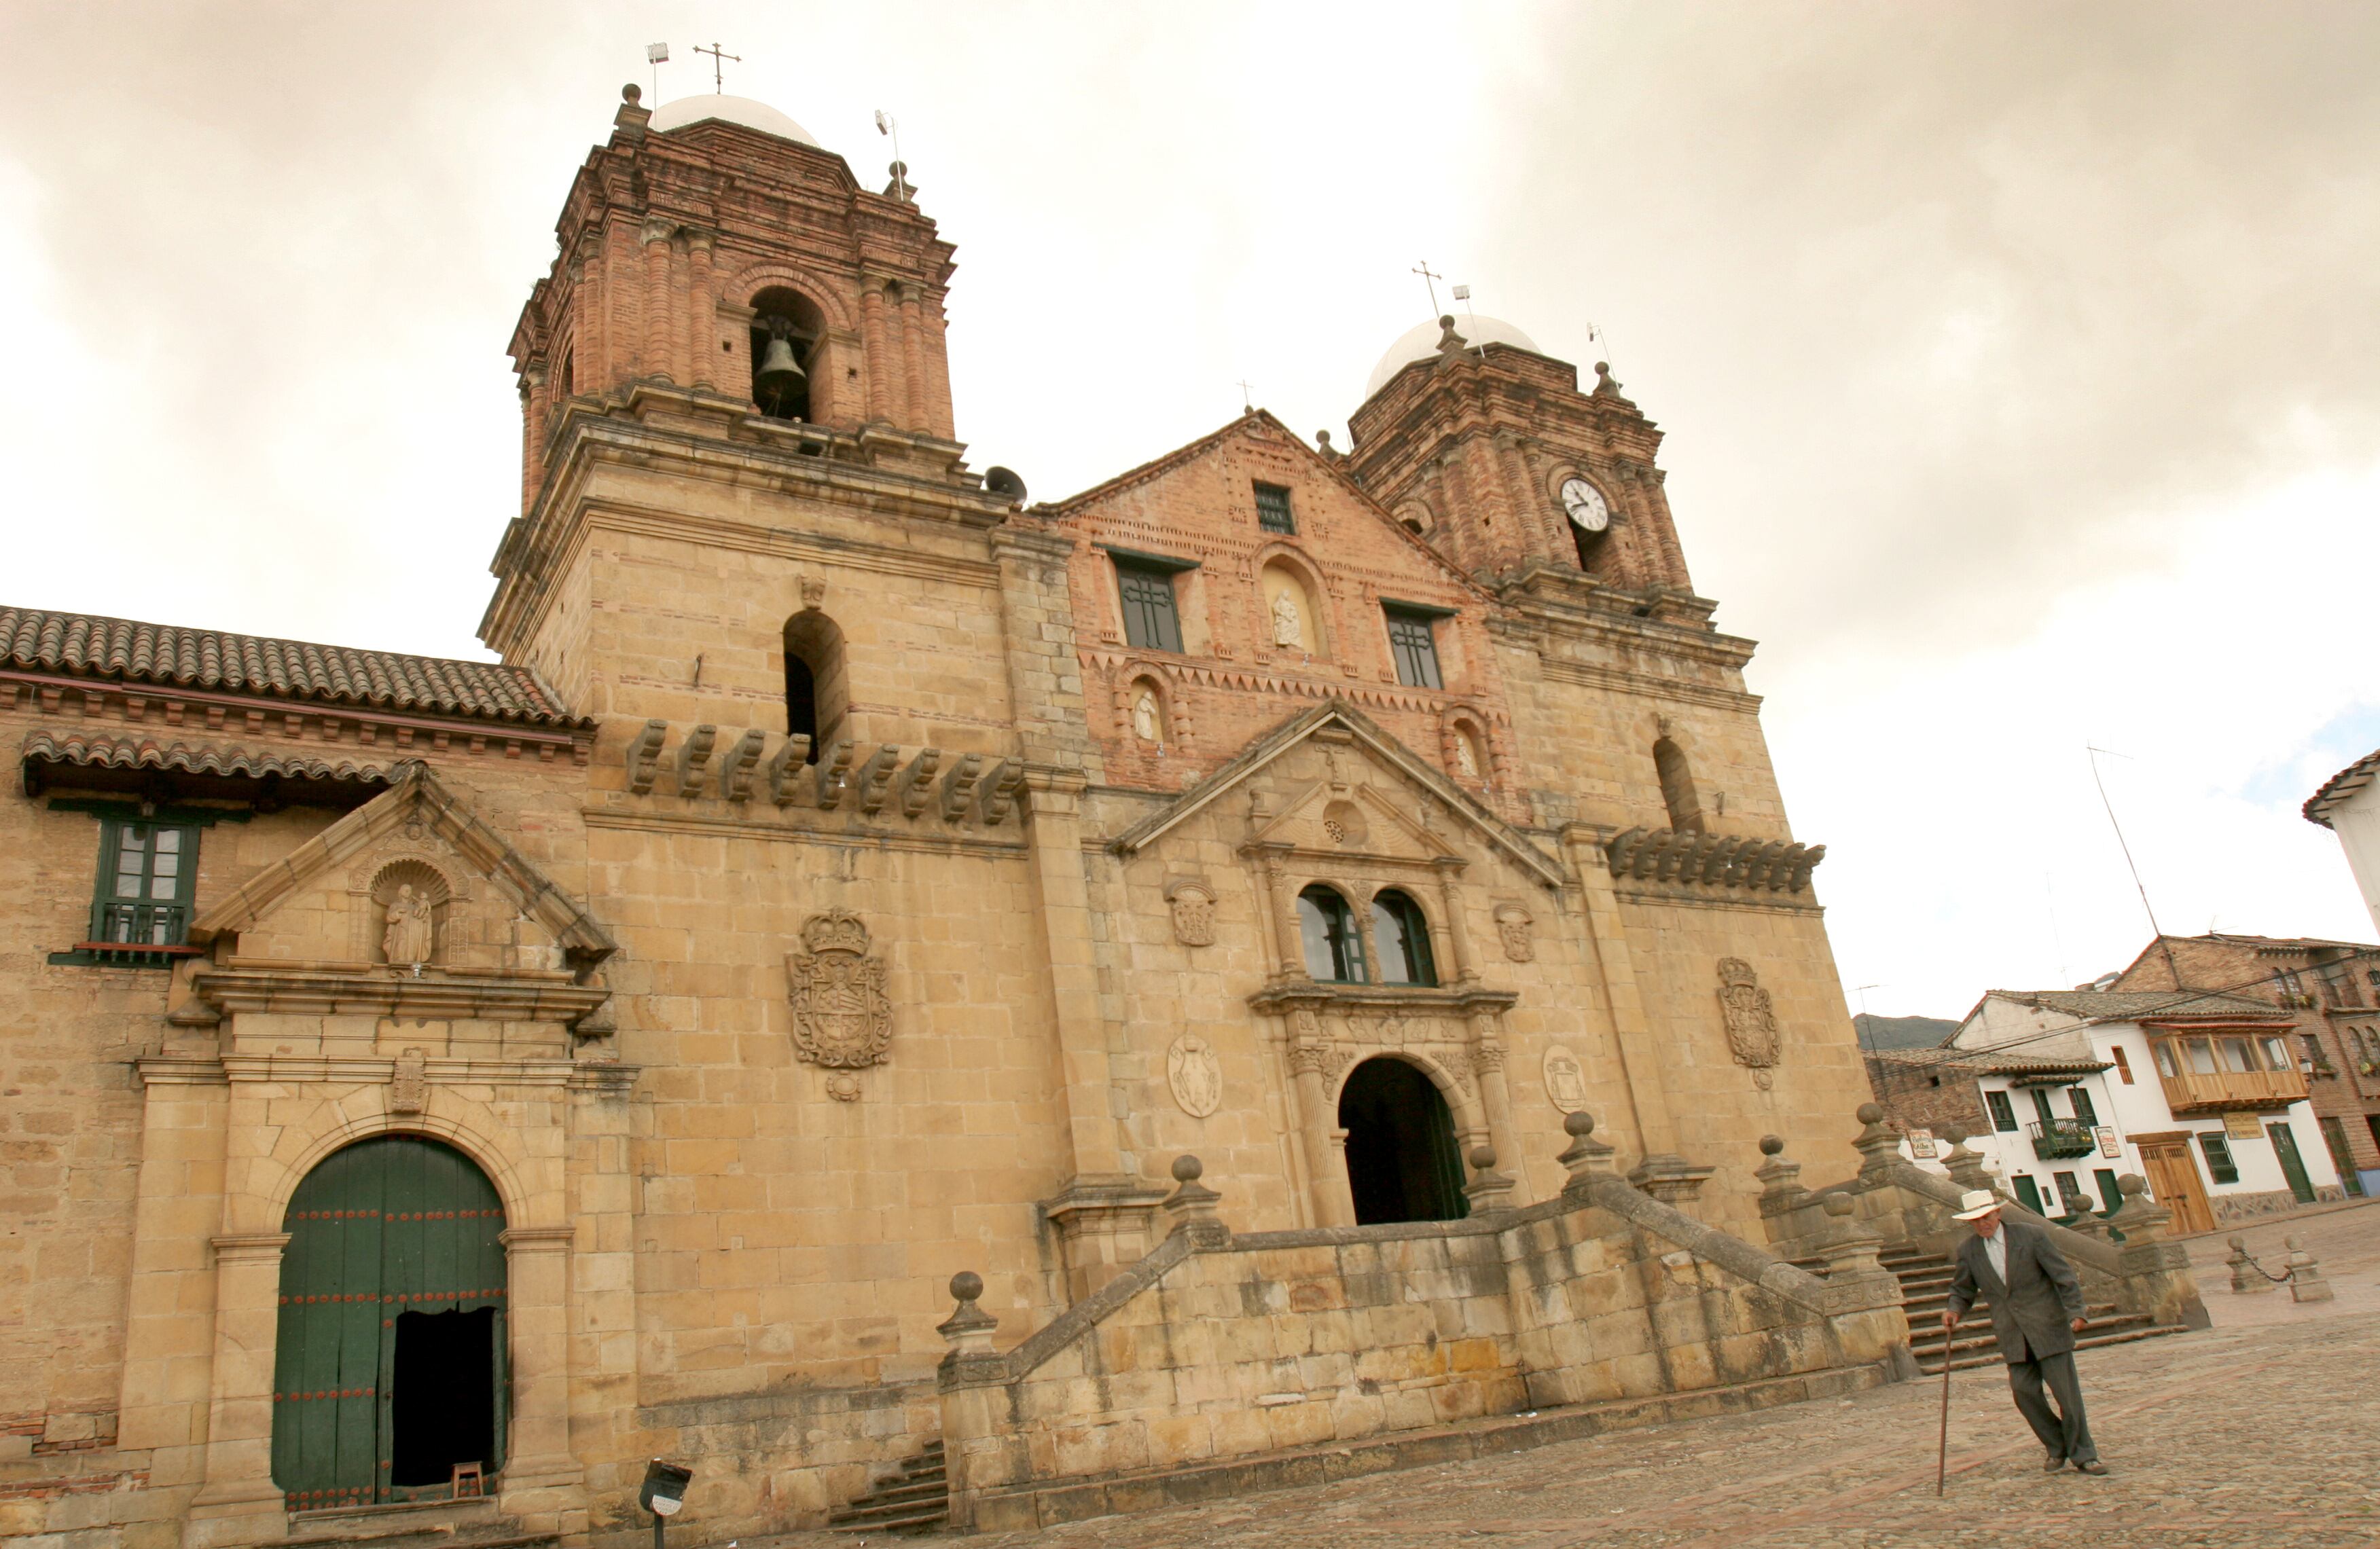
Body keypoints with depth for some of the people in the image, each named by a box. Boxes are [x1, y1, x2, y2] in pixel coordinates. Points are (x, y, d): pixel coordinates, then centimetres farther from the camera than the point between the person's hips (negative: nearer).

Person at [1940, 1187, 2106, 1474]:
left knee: (2067, 1391, -1)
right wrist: (1954, 1311, -10)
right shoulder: (1968, 1251, 2)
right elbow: (1962, 1291, 11)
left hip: (2047, 1327, -3)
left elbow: (2064, 1275, -5)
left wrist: (2075, 1312, -15)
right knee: (2024, 1392, -2)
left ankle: (2083, 1455, 14)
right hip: (2013, 1336, 3)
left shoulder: (2031, 1236, -7)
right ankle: (2058, 1448, 19)